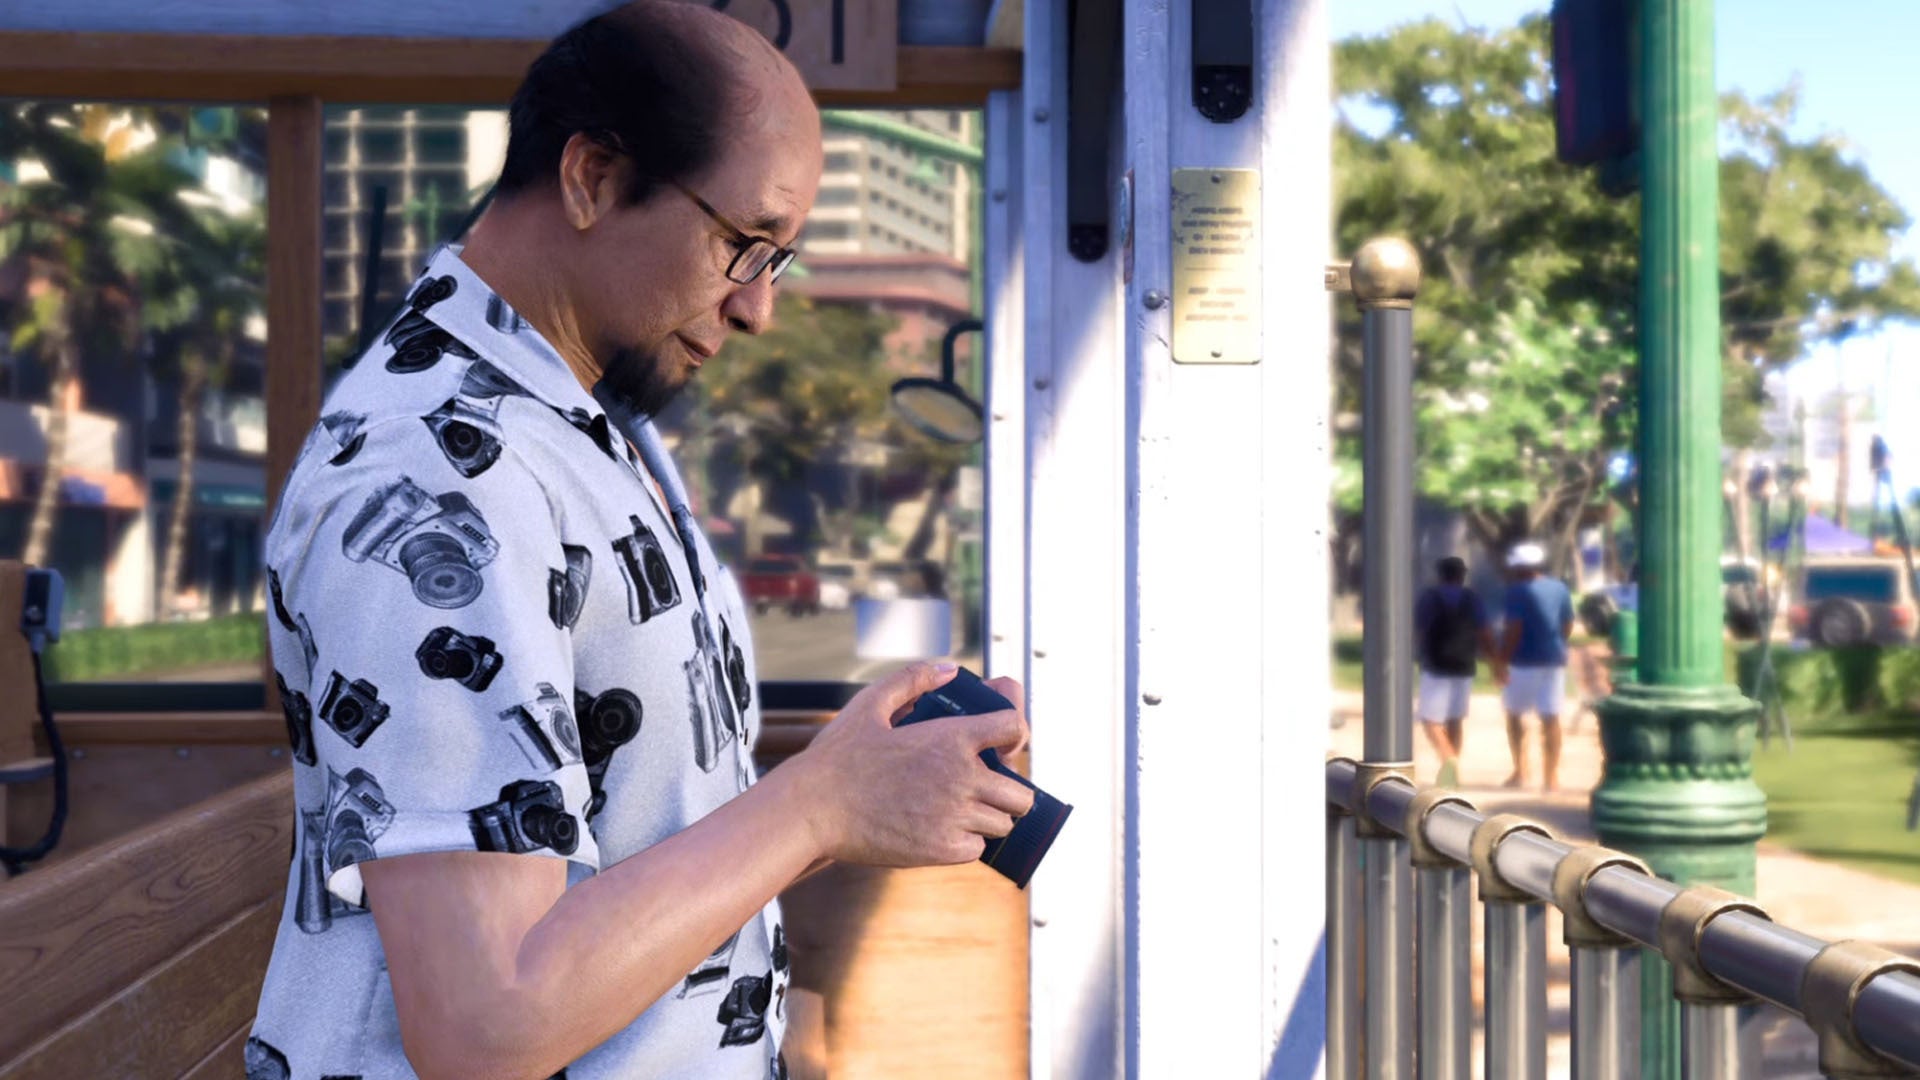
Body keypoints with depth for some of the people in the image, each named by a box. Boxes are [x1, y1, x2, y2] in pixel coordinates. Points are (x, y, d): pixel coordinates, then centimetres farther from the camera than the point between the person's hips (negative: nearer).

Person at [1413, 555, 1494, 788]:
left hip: (1435, 666, -3)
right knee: (1456, 718, 15)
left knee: (1431, 719, -4)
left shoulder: (1428, 597, -2)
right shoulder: (1472, 599, 3)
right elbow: (1483, 635, -4)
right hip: (1464, 666, 3)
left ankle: (1448, 758, -28)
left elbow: (1417, 632, -3)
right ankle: (1452, 769, 14)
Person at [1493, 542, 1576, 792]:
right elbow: (1568, 626, 14)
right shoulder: (1560, 589, 9)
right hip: (1554, 660, 5)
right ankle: (1551, 776, 1)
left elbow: (1513, 630, -17)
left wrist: (1501, 660, -15)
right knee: (1551, 717, 3)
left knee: (1514, 714, 10)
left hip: (1524, 661, -5)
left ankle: (1520, 770, 4)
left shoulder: (1518, 590, -11)